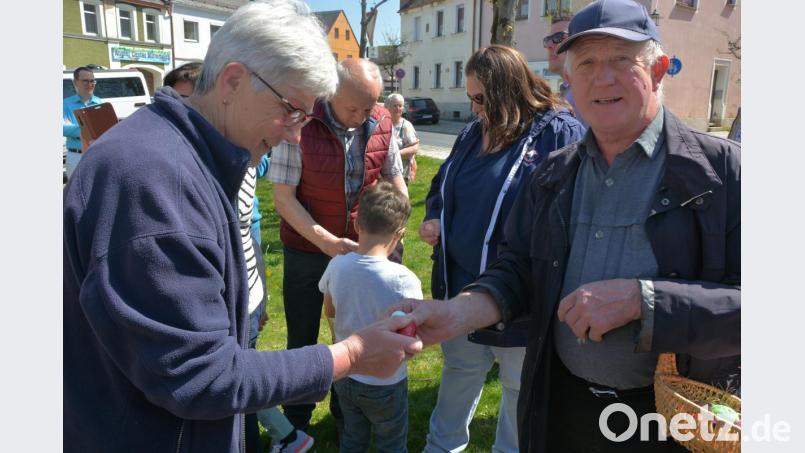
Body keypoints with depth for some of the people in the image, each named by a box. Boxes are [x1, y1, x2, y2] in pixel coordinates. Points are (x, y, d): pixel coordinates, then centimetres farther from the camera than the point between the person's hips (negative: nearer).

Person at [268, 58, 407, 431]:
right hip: (307, 250, -3)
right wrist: (328, 242, -24)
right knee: (303, 340, 13)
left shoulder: (382, 123, -7)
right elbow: (283, 197, -17)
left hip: (360, 248, 3)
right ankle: (297, 423, 36)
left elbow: (395, 179, 5)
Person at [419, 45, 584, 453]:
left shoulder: (560, 133, -14)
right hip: (461, 285, 6)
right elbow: (442, 186, 19)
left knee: (520, 385, 17)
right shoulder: (473, 133, 7)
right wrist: (434, 218, 0)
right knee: (459, 370, 24)